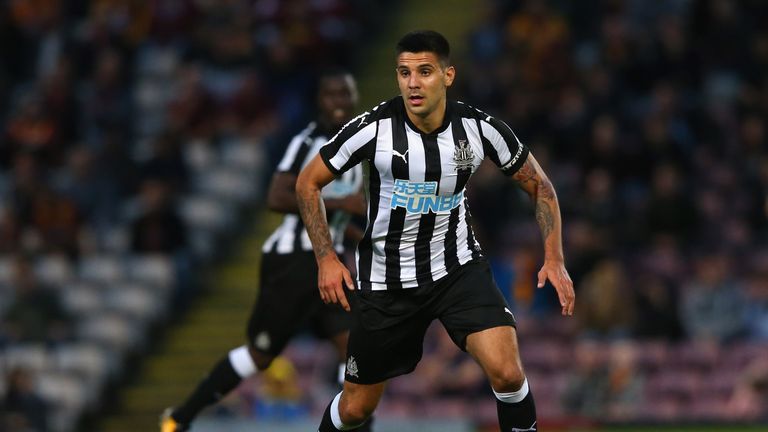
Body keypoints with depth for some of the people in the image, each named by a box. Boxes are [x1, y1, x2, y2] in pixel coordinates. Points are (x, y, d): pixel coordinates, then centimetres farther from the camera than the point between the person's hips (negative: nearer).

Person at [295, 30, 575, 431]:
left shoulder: (480, 128, -14)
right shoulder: (373, 128, -19)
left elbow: (539, 186, 2)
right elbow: (308, 182, -4)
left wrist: (554, 259, -9)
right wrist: (326, 258, -11)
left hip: (459, 267, 0)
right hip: (387, 277, 0)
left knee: (506, 371, -24)